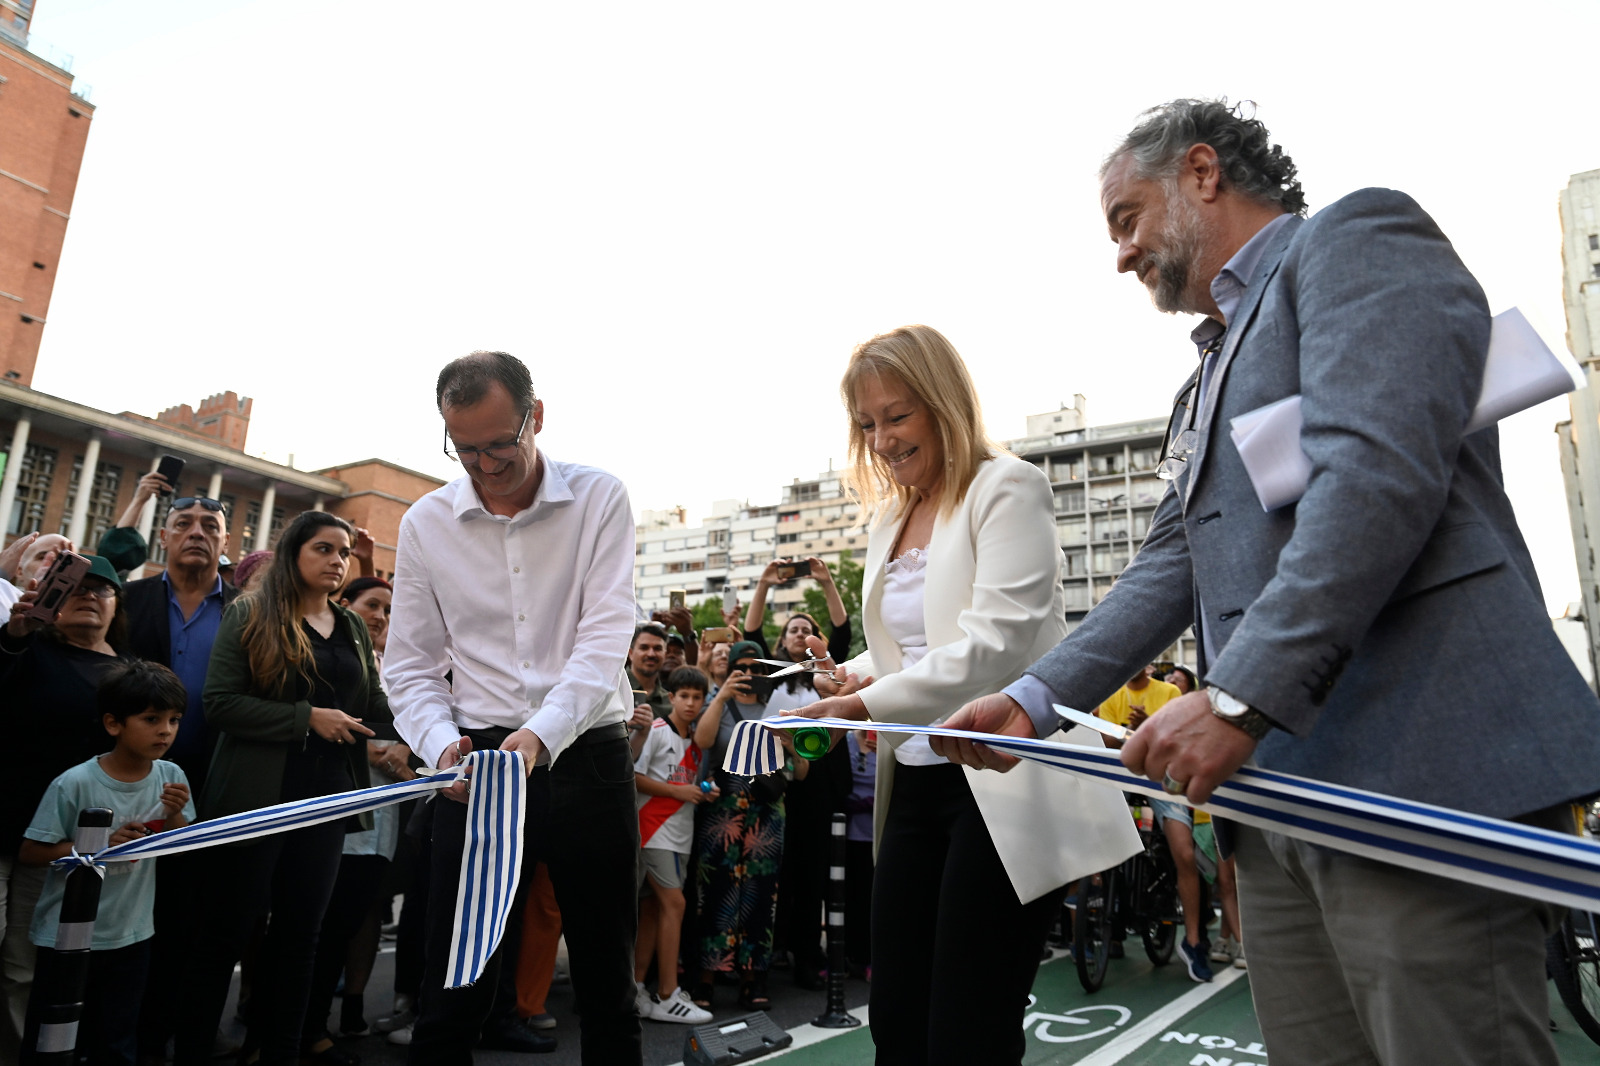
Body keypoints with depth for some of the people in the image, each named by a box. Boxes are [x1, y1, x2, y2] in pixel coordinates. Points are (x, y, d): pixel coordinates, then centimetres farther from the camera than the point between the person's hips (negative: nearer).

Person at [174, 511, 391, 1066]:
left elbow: (374, 710, 9)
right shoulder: (249, 616, -1)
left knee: (300, 929, 11)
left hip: (326, 796, 4)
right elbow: (220, 703, -11)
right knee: (226, 929, 4)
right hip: (255, 795, -4)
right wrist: (307, 718, -17)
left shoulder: (353, 629, 12)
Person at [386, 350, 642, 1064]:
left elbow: (605, 638, -13)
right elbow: (411, 665, 6)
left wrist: (540, 736, -26)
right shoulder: (425, 523, 2)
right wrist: (442, 746, -13)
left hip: (585, 754, -1)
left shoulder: (598, 499, -5)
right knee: (454, 978, 5)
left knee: (605, 972, 10)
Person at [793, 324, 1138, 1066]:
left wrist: (871, 704, -23)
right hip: (918, 784, 7)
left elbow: (994, 644, -18)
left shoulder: (1007, 489, -7)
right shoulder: (888, 516, 16)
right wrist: (847, 675, 0)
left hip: (1002, 786, -7)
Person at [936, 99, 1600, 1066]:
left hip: (1419, 773, -8)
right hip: (1280, 787, 8)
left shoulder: (1355, 234, 0)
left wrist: (1238, 698, -23)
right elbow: (1172, 565, 18)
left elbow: (1378, 470, -18)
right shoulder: (1212, 379, 25)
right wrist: (1036, 699, 7)